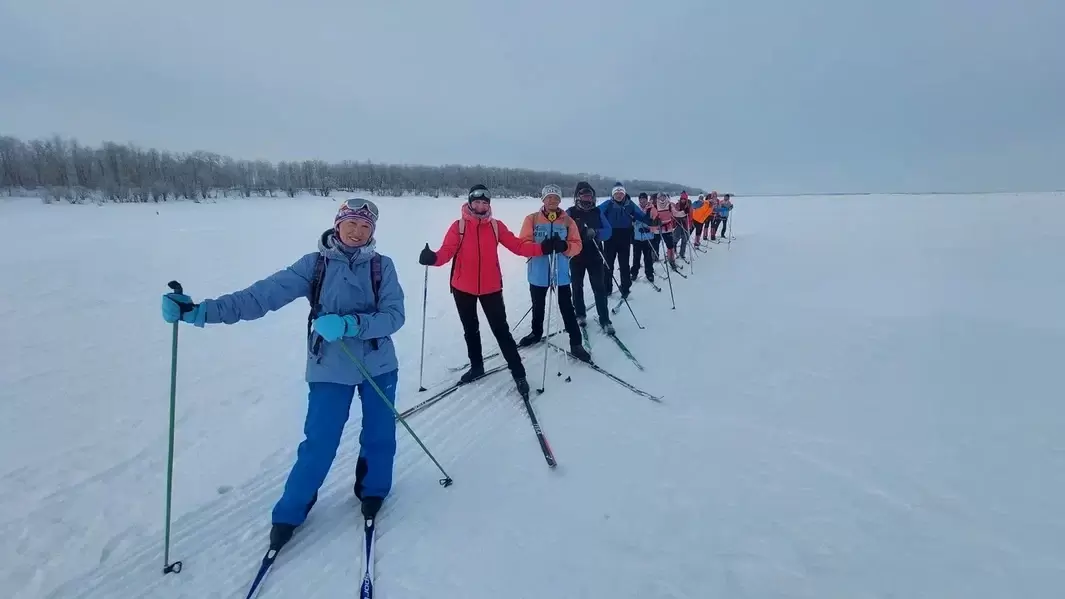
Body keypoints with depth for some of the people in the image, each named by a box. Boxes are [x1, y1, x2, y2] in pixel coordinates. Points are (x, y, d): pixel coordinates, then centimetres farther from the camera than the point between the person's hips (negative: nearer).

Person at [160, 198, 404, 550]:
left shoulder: (382, 266, -5)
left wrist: (350, 324, -30)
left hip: (379, 366, 1)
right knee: (319, 443, 0)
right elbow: (265, 294, -14)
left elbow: (394, 315, -15)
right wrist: (202, 311, -24)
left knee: (379, 436, 13)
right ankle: (290, 511, 25)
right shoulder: (315, 264, -6)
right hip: (331, 369, -1)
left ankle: (372, 491, 41)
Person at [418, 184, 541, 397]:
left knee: (501, 330, -1)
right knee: (470, 330, 17)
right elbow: (447, 250, -17)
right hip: (463, 288, 1)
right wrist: (433, 257, -39)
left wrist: (542, 248, -17)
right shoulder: (458, 226, -6)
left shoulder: (496, 226, -2)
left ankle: (518, 372, 10)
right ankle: (476, 366, 37)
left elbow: (517, 246, -6)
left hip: (490, 287, -1)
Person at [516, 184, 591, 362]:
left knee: (567, 308, 1)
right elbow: (522, 243, -9)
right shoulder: (532, 219, -2)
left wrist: (564, 247, -24)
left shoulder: (568, 221, 0)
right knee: (538, 306, 20)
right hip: (538, 273, 1)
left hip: (561, 273, -1)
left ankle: (576, 343, 9)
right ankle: (536, 332, 43)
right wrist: (541, 247, -28)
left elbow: (577, 245, -2)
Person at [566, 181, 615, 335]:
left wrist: (596, 233, -22)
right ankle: (580, 315, 29)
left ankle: (605, 320, 2)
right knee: (577, 287, 12)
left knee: (599, 288, -3)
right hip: (576, 256, 0)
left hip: (595, 255, 1)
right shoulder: (570, 212, -4)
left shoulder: (597, 212, 2)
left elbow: (608, 231, -3)